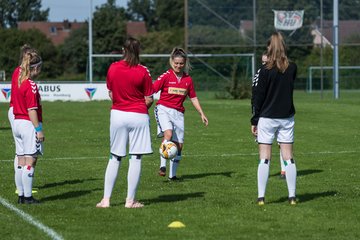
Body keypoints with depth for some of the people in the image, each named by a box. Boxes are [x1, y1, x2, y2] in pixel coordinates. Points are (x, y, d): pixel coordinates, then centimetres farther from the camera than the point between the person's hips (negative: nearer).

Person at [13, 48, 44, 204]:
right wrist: (39, 129, -16)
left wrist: (27, 56, 20)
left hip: (17, 122, 9)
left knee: (21, 161, 11)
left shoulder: (16, 75, 5)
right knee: (30, 161, -4)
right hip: (29, 124, -9)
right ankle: (27, 197, -4)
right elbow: (32, 110, -19)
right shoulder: (30, 86, -17)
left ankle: (21, 195, 15)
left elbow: (21, 67, 30)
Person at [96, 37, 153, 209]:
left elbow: (111, 95, 7)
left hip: (117, 114, 3)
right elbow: (149, 100, -5)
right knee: (135, 159, 3)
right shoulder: (143, 72, -9)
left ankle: (106, 199, 9)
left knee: (115, 158, 11)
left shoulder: (112, 68, 0)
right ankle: (130, 200, 4)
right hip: (139, 116, -3)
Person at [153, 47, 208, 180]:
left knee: (179, 144, 3)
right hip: (164, 109, -5)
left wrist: (202, 114, 14)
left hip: (178, 113, 5)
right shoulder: (166, 76, -5)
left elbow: (193, 98, 17)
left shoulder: (188, 79, 8)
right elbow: (151, 91, -7)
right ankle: (162, 166, -26)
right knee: (168, 134, -31)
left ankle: (172, 174, 16)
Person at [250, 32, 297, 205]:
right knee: (288, 158, 7)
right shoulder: (292, 68, -1)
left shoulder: (266, 70, -12)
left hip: (267, 118, -3)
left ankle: (261, 197, -1)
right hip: (287, 117, 3)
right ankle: (292, 196, 6)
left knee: (264, 158, 0)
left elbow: (258, 96, -8)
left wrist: (254, 121, -2)